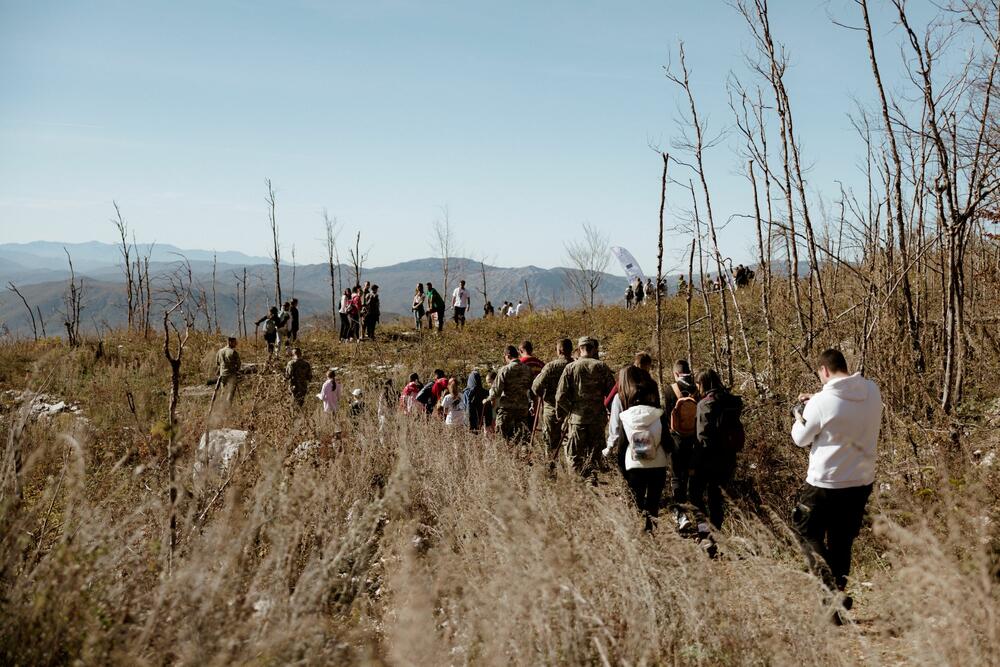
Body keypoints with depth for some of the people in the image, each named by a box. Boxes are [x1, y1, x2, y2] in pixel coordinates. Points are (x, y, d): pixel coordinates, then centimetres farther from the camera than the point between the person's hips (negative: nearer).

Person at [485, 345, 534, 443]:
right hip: (523, 407, 4)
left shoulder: (504, 370, -11)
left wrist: (488, 400, 7)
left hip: (506, 407, -4)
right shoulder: (527, 370, 4)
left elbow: (496, 390, -10)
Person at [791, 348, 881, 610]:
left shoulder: (821, 403, -20)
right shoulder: (872, 391, -3)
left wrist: (800, 417, 12)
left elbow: (800, 438, -6)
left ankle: (832, 589, -8)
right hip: (862, 481, 6)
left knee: (807, 532, 10)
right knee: (842, 541, 19)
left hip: (826, 483, -6)